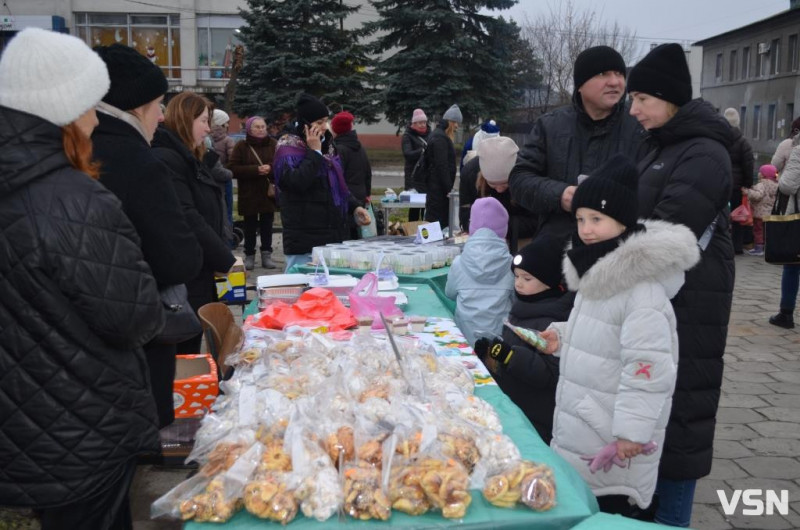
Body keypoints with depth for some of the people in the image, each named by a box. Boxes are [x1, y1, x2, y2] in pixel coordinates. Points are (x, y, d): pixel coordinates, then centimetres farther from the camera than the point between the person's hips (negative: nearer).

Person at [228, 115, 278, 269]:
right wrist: (255, 170, -18)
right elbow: (232, 168, -9)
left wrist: (270, 167, -19)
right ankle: (249, 256, 16)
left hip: (269, 192, 2)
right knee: (250, 226, 5)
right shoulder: (241, 146, -1)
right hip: (249, 194, -1)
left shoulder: (273, 144, 5)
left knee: (267, 225, 5)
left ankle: (267, 255, 15)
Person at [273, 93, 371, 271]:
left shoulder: (327, 146, 17)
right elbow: (298, 182, -25)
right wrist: (314, 152, -16)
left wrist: (354, 207, 9)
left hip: (333, 234, 7)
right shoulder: (288, 149, -7)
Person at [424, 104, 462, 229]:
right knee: (440, 221, -8)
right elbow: (442, 166, -20)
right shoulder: (440, 138, -14)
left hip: (434, 186, 10)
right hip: (439, 189, -10)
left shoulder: (437, 135, 19)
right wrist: (449, 189, -19)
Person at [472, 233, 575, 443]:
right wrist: (489, 350, -2)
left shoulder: (553, 323, -22)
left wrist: (508, 354, -33)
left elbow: (548, 375, -27)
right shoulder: (524, 305, 5)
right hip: (510, 404, 8)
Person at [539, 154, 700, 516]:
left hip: (612, 440, -9)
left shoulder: (643, 291, -23)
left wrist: (631, 431, -25)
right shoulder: (596, 271, 9)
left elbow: (648, 367, -26)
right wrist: (563, 337, 8)